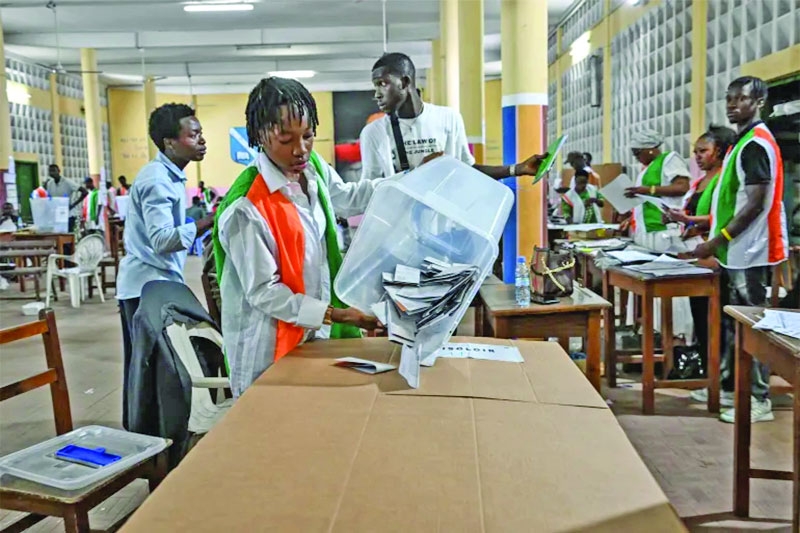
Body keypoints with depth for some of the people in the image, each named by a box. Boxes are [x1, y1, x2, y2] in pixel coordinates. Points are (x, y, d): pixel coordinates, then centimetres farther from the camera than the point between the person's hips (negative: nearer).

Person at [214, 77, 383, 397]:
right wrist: (335, 316, -25)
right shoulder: (247, 209, -27)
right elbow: (263, 292, -21)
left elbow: (347, 198, 16)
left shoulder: (313, 167, -5)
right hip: (270, 349, -7)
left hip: (316, 332, 7)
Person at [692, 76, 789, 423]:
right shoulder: (743, 142, 16)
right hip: (736, 251, 10)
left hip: (748, 252, -10)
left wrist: (716, 241, -20)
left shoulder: (756, 144, -14)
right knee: (730, 322, 15)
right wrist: (717, 240, 18)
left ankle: (759, 400, 5)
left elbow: (755, 205, -20)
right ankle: (727, 384, 26)